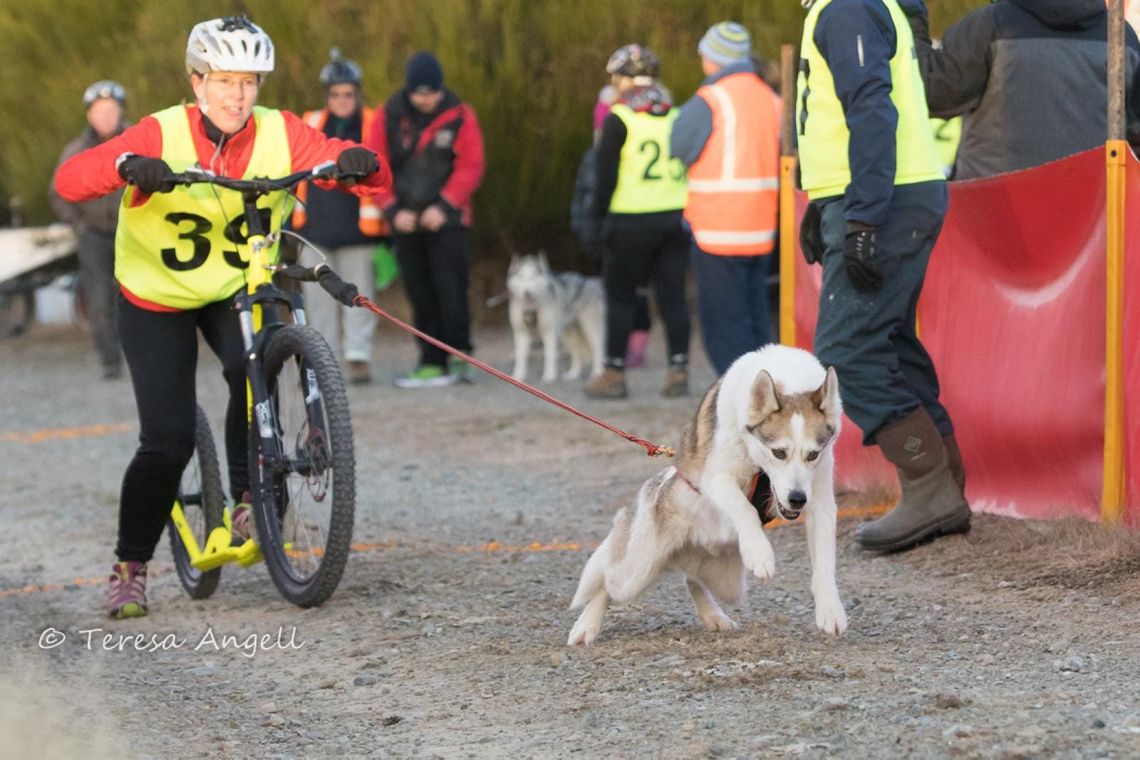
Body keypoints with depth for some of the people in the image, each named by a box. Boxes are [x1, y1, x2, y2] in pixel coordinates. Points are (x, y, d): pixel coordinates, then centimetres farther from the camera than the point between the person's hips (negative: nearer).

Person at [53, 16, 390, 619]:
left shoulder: (280, 134, -16)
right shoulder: (161, 135, -23)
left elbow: (375, 182, -19)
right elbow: (69, 181, -35)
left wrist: (360, 163, -43)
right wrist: (125, 166, -54)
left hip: (238, 289, 2)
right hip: (157, 299, -2)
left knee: (252, 370, -30)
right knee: (167, 443, -10)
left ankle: (247, 500, -9)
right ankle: (130, 567, 10)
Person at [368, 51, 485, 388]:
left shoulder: (459, 116, -3)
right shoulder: (389, 118, 3)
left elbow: (470, 167, -5)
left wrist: (444, 206, -14)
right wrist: (393, 209, -8)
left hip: (446, 220, -3)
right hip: (405, 222, 3)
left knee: (450, 291, -8)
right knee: (419, 295, 5)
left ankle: (458, 355, 4)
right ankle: (432, 363, 9)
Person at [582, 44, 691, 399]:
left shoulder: (619, 120, -8)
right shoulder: (676, 117, 7)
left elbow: (606, 174, -8)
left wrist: (598, 215, 1)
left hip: (631, 221, -4)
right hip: (676, 217, 4)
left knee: (620, 296, 5)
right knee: (672, 295, 7)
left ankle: (614, 373, 7)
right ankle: (678, 369, 4)